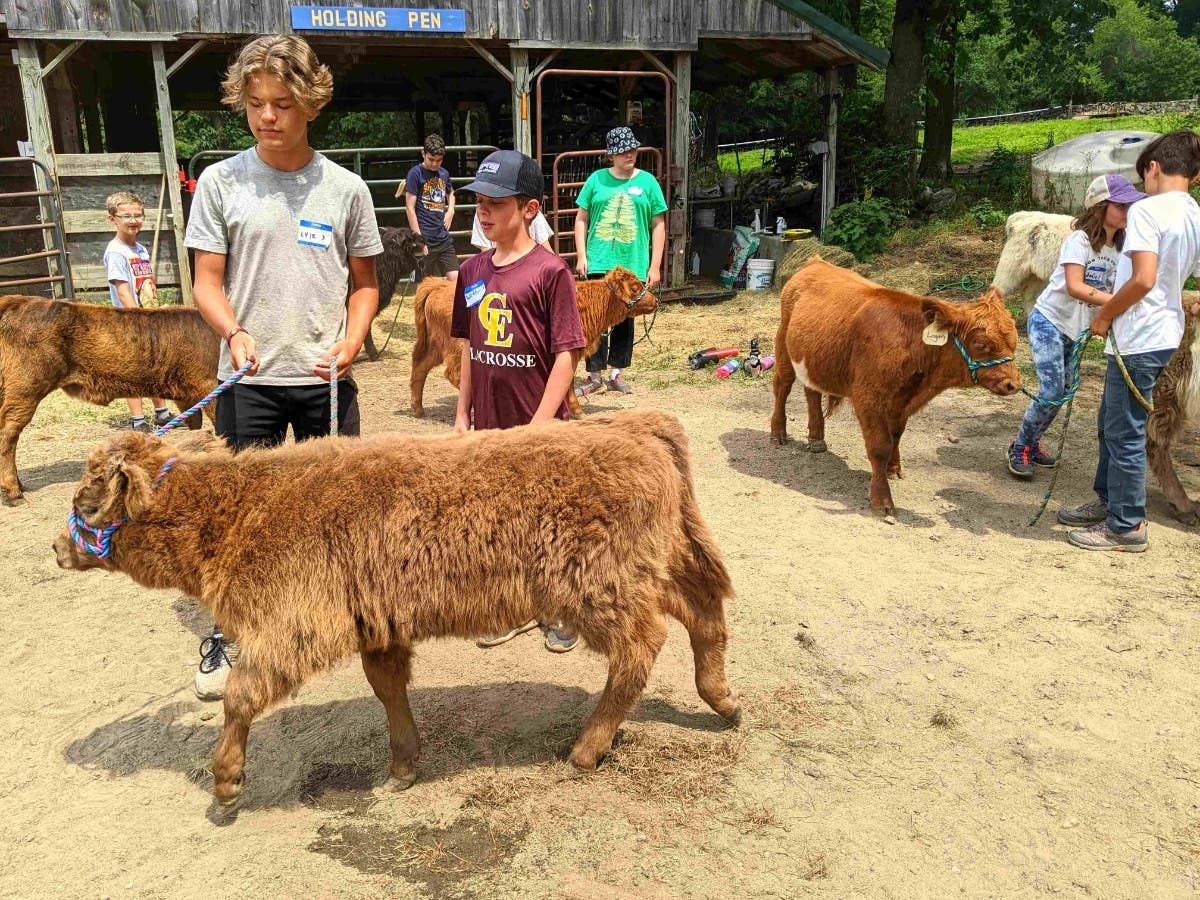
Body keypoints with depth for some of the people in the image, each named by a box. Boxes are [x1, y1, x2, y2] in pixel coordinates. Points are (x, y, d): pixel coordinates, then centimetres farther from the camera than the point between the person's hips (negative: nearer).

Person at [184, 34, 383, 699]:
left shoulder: (345, 188, 1)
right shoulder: (221, 182, -1)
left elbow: (365, 282, 9)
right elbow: (207, 282, 0)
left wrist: (351, 340, -9)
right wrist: (234, 331, -20)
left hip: (326, 378, 1)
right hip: (249, 378, 0)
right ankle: (227, 633, 21)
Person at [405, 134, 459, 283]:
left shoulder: (444, 173, 10)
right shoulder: (415, 173, -7)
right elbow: (410, 207, -10)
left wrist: (450, 210, 11)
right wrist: (418, 238, -14)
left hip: (444, 237, 5)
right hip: (426, 239, -5)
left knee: (456, 279, 2)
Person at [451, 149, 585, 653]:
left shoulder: (549, 271, -12)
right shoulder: (473, 271, 6)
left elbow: (566, 354, -14)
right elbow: (470, 348, 12)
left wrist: (541, 422, -17)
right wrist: (463, 413, 11)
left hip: (539, 427, -6)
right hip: (490, 427, 6)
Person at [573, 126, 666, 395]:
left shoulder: (647, 182, 3)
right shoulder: (597, 179, 4)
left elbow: (658, 225, 4)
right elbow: (581, 219, 8)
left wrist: (655, 266, -1)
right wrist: (581, 256, -1)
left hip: (633, 265, 0)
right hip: (598, 263, 0)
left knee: (624, 320, 9)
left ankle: (616, 374, 21)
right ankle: (595, 375, 9)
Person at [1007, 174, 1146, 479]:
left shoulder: (1119, 245, 3)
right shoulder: (1080, 239, -18)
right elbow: (1074, 287, -29)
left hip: (1077, 328, 7)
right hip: (1049, 321, -7)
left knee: (1062, 392, 10)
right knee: (1052, 391, -12)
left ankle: (1032, 442, 26)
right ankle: (1020, 448, 4)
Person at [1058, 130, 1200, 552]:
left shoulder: (1146, 210, -16)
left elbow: (1143, 279, -25)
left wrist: (1103, 316, -11)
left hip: (1138, 339, -9)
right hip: (1166, 334, 9)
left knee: (1124, 433, 1)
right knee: (1113, 422, 21)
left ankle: (1127, 527, 11)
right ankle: (1108, 501, 34)